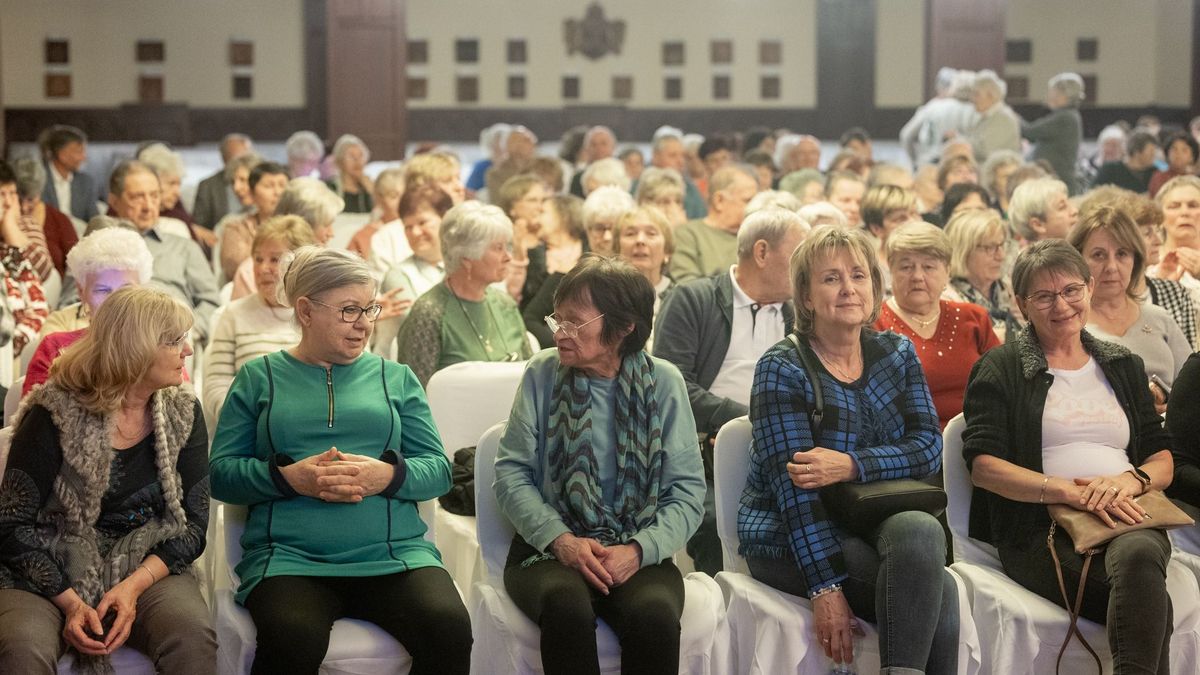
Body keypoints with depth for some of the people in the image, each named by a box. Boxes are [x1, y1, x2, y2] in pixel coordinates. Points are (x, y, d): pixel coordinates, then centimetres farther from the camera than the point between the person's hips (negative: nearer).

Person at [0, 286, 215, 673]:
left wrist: (135, 584, -14)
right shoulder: (54, 416, -6)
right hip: (51, 574, -2)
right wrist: (70, 601, -18)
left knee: (194, 638, -31)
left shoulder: (182, 414, 5)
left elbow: (194, 524, 3)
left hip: (146, 571, 2)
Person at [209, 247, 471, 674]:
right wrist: (288, 478, -11)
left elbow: (439, 469, 11)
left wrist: (388, 476, -10)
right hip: (289, 557, -2)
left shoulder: (395, 378, 17)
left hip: (393, 554, 2)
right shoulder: (259, 378, 13)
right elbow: (220, 472, 6)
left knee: (449, 631, -28)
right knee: (292, 641, -35)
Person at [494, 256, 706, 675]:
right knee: (567, 608, -34)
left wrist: (640, 550, -17)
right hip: (550, 546, 0)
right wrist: (560, 539, -15)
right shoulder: (542, 374, 3)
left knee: (655, 615, -33)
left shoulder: (663, 383, 2)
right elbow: (512, 472, 1)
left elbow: (688, 490, 0)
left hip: (638, 552, 0)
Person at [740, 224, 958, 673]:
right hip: (788, 536, -4)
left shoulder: (897, 354, 8)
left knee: (922, 531, -32)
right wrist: (825, 588, -24)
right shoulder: (783, 369, -7)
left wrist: (850, 465, -21)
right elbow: (793, 484, -15)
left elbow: (927, 447, -3)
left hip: (878, 524, 4)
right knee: (939, 591, -28)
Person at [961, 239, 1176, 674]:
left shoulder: (1125, 367, 24)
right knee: (1152, 604, -35)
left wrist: (1130, 479, -6)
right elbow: (982, 466, -2)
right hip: (1041, 529, -3)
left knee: (1140, 554, -37)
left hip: (1126, 520, 4)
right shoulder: (1000, 369, 10)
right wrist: (1069, 491, -15)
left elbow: (1163, 461, 19)